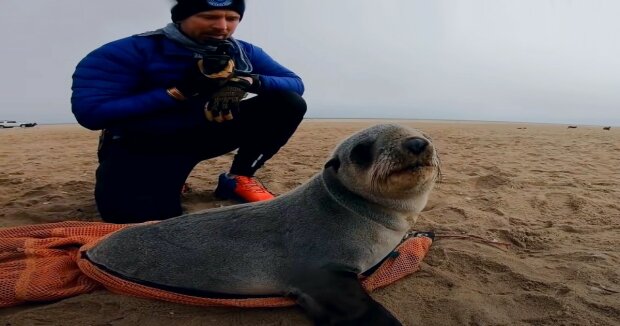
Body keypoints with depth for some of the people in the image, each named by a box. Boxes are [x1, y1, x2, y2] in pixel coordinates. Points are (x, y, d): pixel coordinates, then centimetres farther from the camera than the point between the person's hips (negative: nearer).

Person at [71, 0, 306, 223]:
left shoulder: (243, 52, -3)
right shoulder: (129, 52, -17)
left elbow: (295, 84, -4)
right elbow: (89, 112, -24)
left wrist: (245, 81, -26)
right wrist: (181, 91, -28)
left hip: (208, 134, 4)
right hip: (143, 147, -3)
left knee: (288, 102, -12)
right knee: (143, 217, -30)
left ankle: (238, 179, 0)